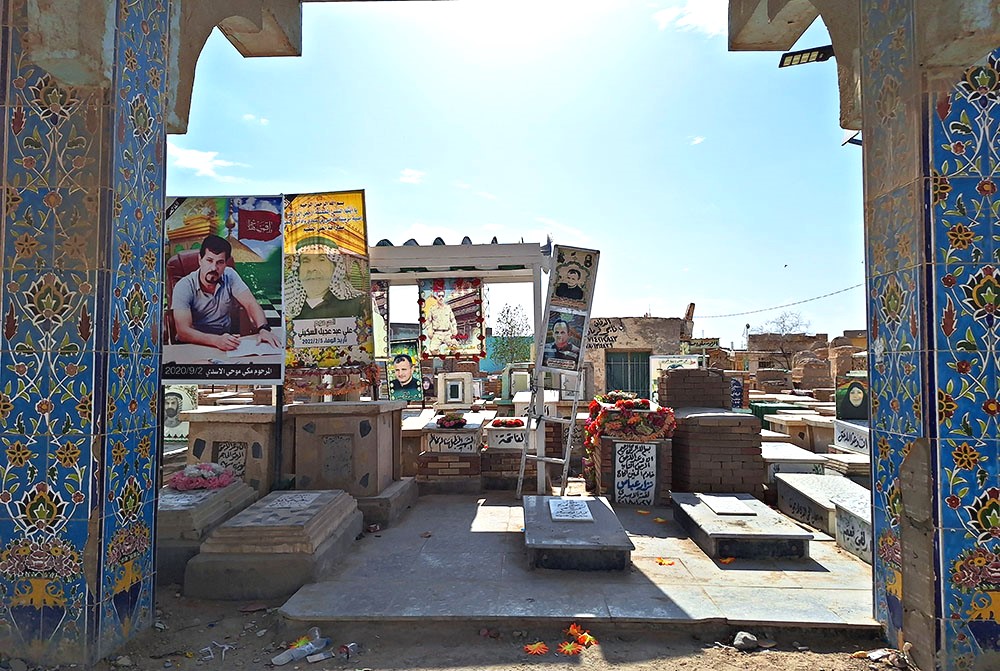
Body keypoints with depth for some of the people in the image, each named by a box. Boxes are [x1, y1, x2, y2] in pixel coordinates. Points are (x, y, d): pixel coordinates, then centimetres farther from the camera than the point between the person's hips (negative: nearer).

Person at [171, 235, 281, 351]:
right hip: (195, 343, -2)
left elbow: (250, 303, -9)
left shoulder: (230, 276, -3)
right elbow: (183, 331, -22)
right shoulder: (184, 287, -15)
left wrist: (263, 329, -30)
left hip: (227, 339, 2)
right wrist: (216, 340, -40)